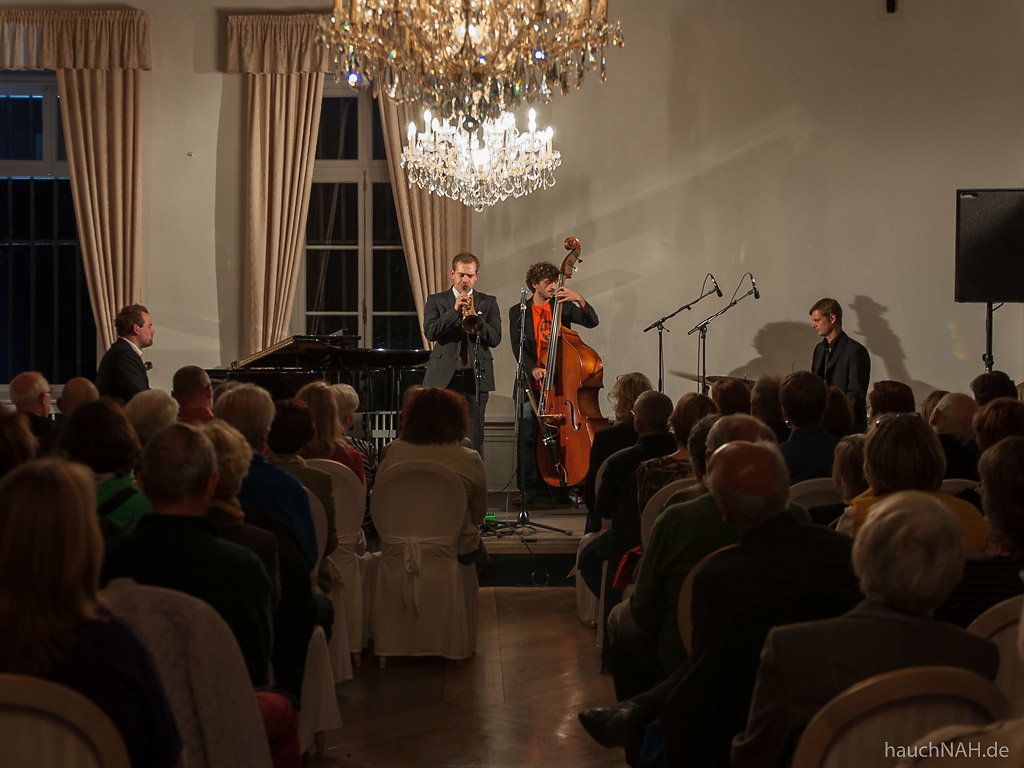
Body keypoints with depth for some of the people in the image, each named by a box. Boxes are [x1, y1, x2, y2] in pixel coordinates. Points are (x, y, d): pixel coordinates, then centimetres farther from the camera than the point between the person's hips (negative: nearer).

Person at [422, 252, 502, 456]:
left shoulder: (488, 302, 11)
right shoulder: (436, 300, 9)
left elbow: (495, 338, 1)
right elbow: (430, 332, -7)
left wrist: (476, 320, -16)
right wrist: (454, 311, -17)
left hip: (476, 378, 0)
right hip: (444, 377, 0)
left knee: (474, 438, -1)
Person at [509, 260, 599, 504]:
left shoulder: (563, 306, 9)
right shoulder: (518, 312, 7)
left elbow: (592, 321, -2)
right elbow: (517, 347, -2)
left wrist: (580, 300, -20)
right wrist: (532, 369, -20)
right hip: (531, 384, 0)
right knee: (527, 437, -2)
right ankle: (527, 488, 6)